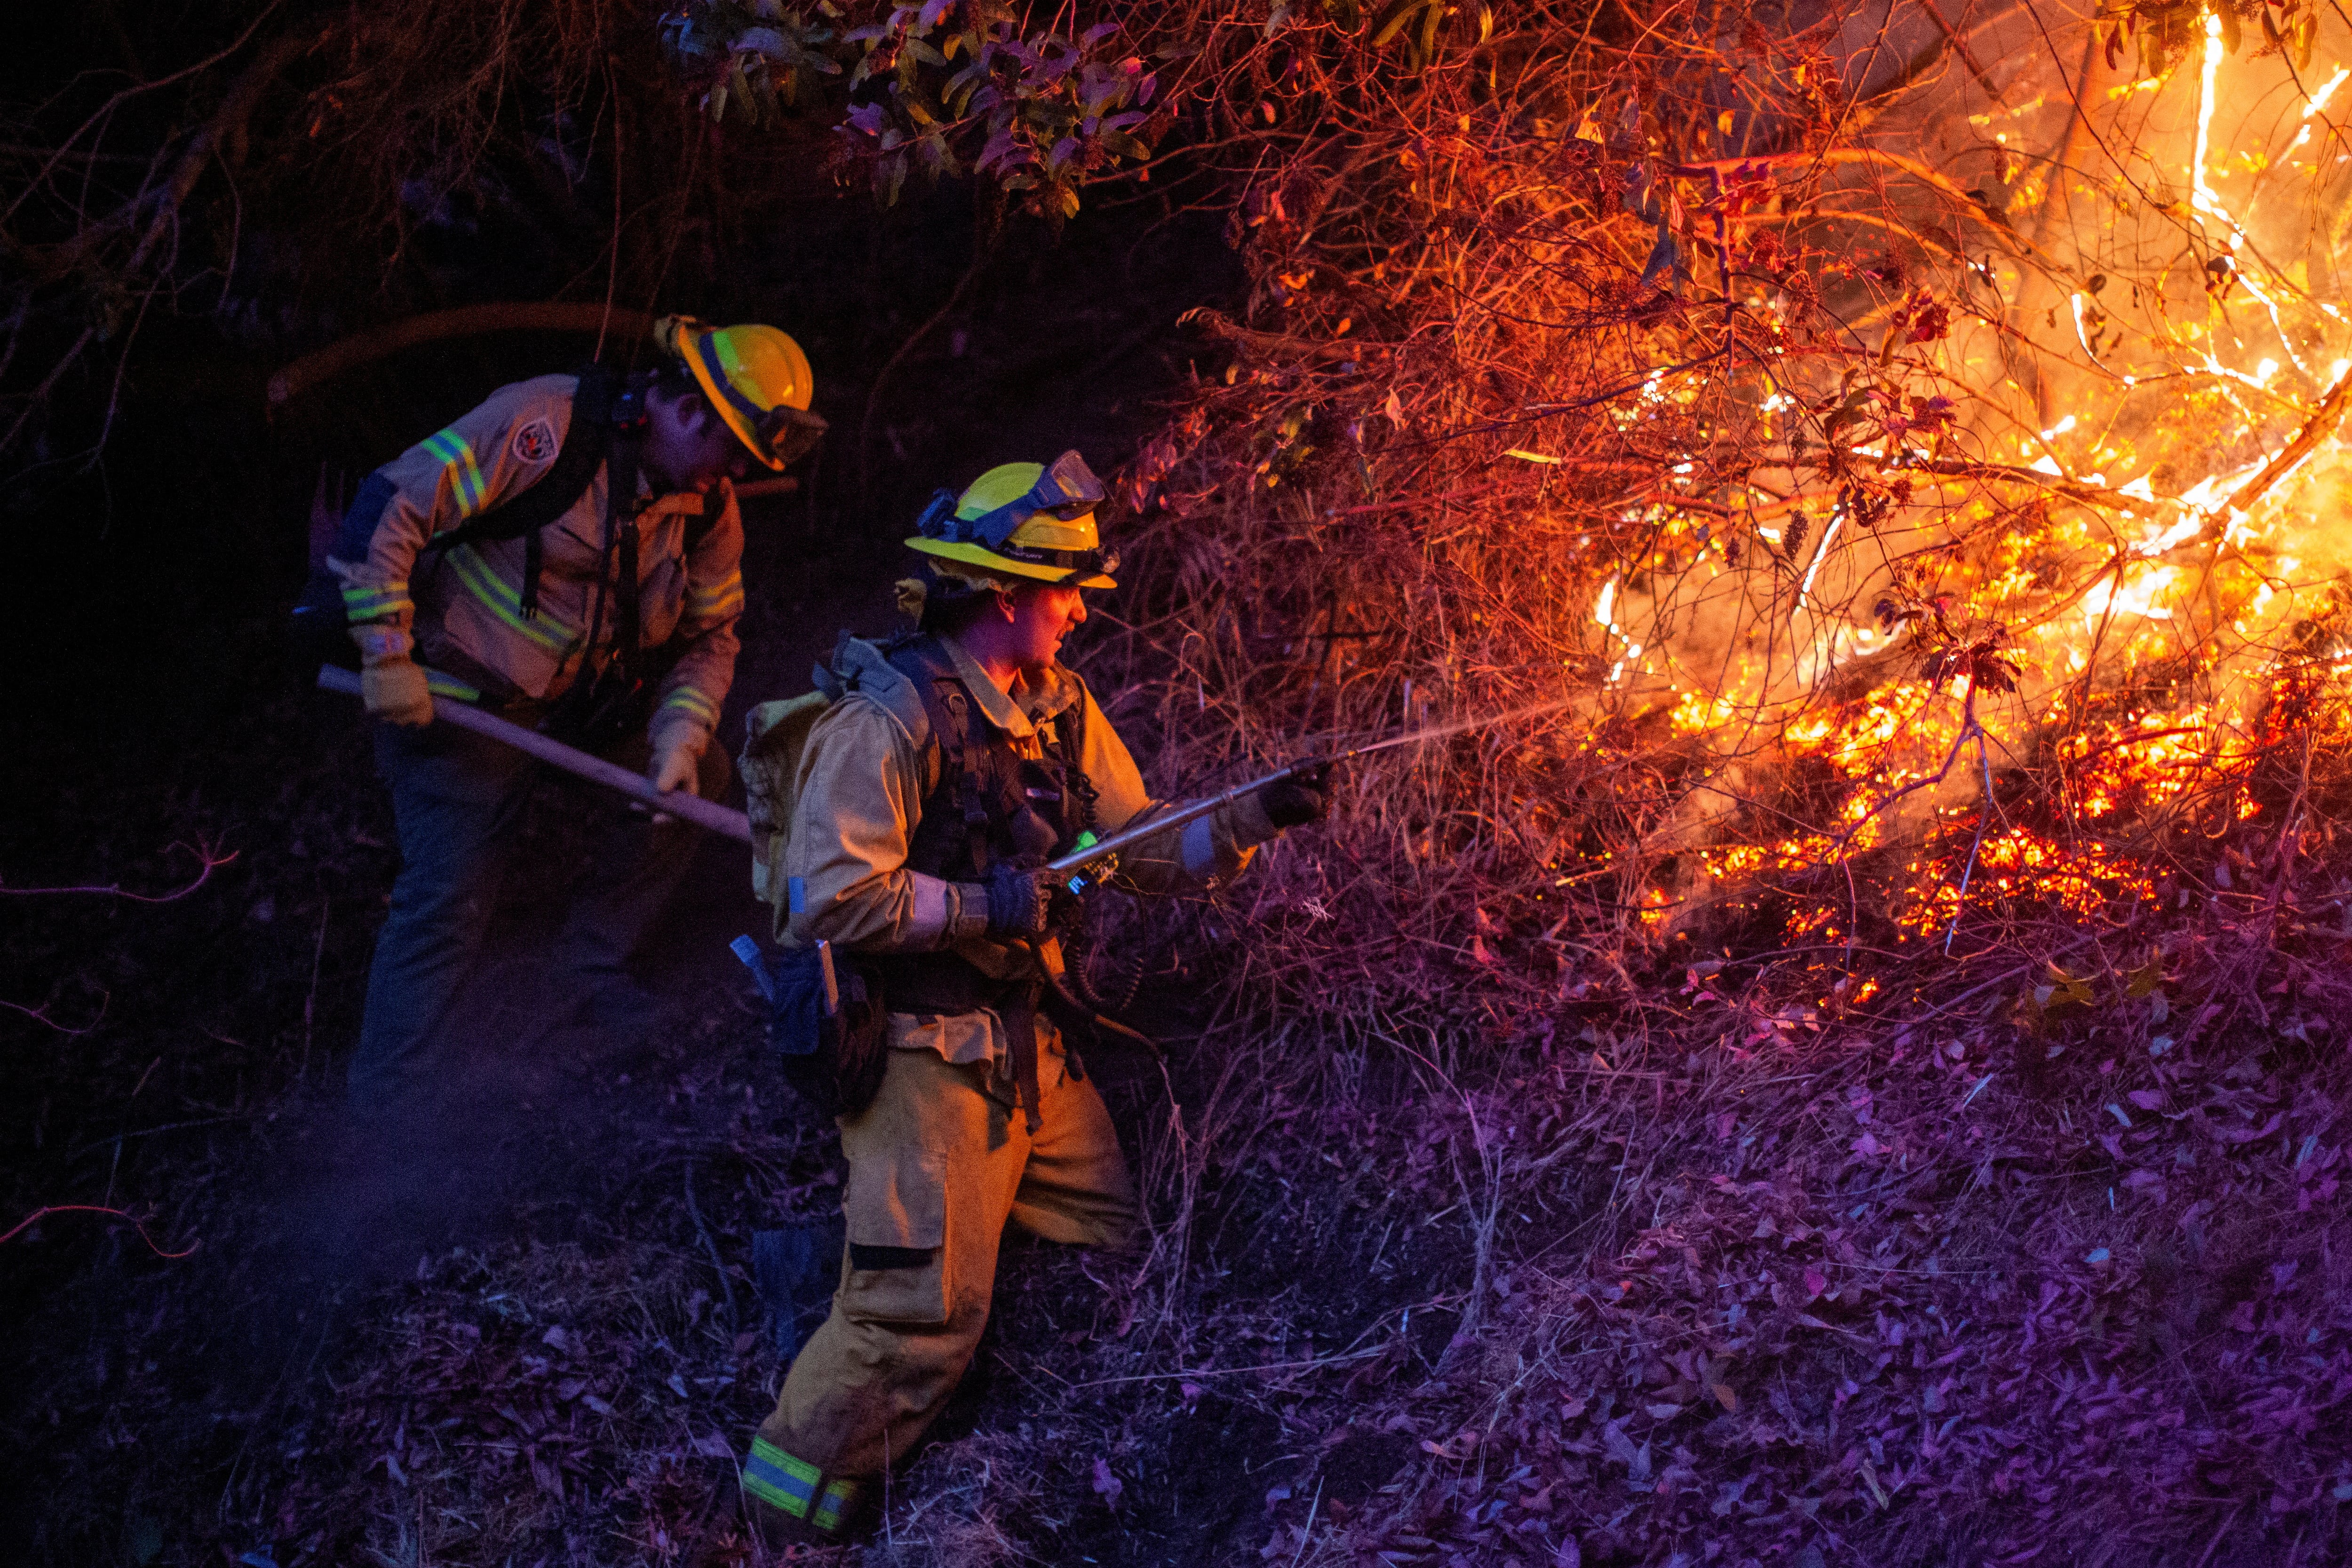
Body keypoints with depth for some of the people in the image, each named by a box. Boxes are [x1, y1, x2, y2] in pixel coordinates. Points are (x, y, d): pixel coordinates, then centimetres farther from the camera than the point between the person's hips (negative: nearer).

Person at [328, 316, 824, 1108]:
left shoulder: (708, 507, -4)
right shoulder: (546, 425, -26)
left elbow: (710, 636, 6)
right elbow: (390, 508, -26)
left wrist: (679, 736, -11)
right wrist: (387, 659, -25)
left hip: (581, 698, 7)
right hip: (455, 699, -7)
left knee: (696, 780, 4)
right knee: (448, 899, -8)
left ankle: (596, 967, 21)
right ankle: (385, 1111, 7)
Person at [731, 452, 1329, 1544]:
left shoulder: (1062, 708, 8)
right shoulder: (892, 716, -19)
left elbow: (1142, 851, 10)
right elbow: (829, 898, -24)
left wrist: (1254, 821, -5)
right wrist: (984, 905, -20)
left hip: (1034, 1039, 9)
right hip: (928, 1053, -9)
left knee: (1107, 1240, 18)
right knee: (924, 1310, -9)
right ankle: (792, 1514, 7)